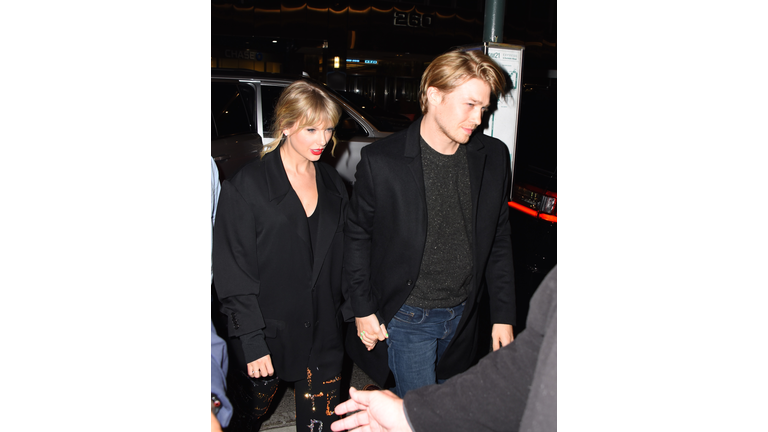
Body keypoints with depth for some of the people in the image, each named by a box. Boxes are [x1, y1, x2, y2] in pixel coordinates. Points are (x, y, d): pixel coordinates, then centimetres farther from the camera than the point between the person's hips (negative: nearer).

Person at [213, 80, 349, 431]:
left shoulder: (333, 185, 6)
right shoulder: (246, 185, -11)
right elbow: (234, 273, -12)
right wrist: (252, 341, -14)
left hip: (323, 335, 4)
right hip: (268, 336, -3)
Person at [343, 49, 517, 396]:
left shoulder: (494, 157, -3)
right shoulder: (381, 161, -14)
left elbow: (499, 239, 5)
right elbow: (357, 235, -3)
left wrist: (504, 314, 4)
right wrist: (362, 309, -3)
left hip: (463, 317, 4)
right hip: (407, 317, -4)